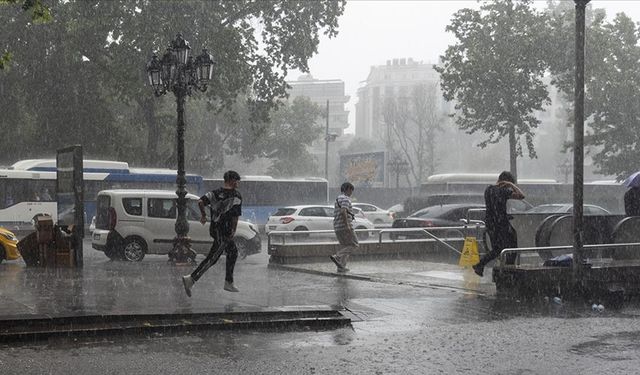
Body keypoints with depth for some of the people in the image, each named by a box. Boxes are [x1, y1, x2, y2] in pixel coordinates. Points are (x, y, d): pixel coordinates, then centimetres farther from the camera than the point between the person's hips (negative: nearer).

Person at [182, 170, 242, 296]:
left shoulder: (216, 192, 7)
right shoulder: (236, 196, -11)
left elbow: (201, 202, -5)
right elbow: (235, 216, -17)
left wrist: (203, 215, 9)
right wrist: (233, 231, -8)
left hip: (214, 228, 8)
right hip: (225, 231, -8)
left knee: (233, 252, 23)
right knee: (212, 258, -8)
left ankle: (229, 283, 27)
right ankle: (191, 279, -18)